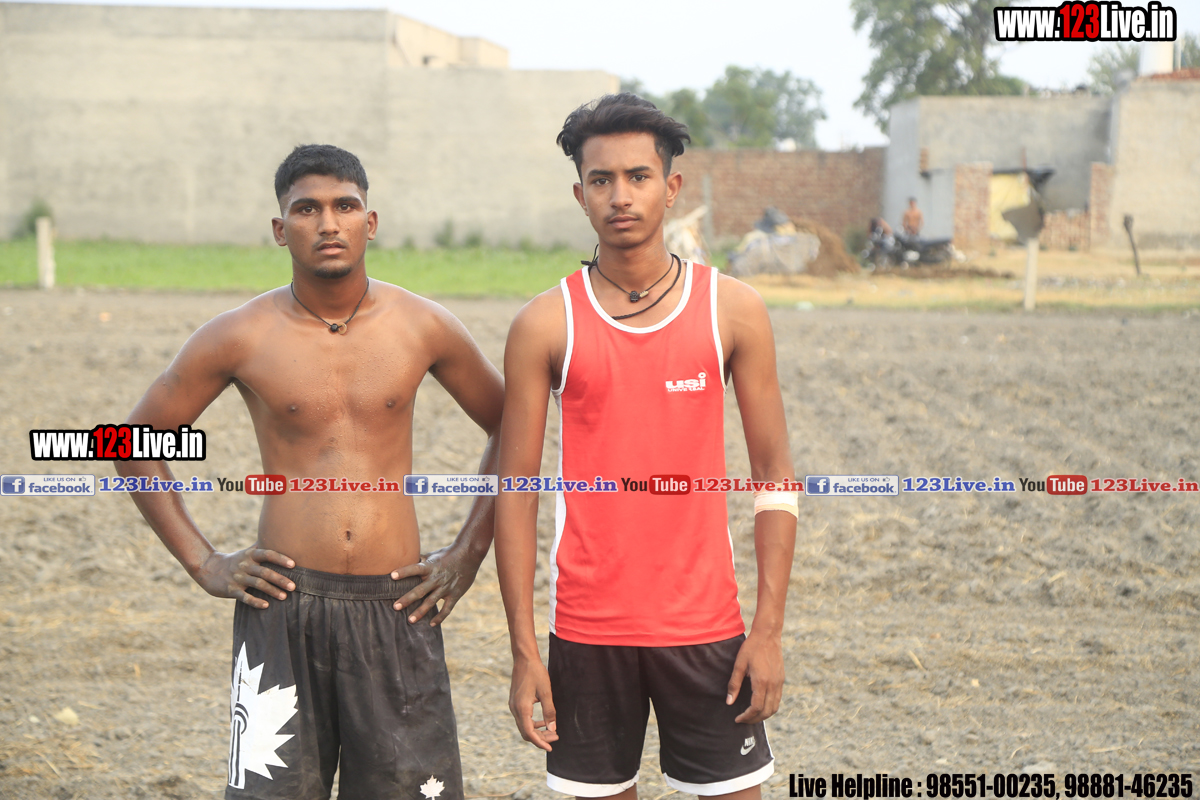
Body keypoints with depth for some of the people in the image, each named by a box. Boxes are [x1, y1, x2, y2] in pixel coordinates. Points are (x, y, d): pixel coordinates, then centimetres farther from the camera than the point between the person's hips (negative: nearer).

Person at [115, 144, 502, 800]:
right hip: (283, 605, -1)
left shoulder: (422, 327, 2)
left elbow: (511, 429, 14)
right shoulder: (239, 338, -1)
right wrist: (203, 563, 3)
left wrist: (468, 554, 8)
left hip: (397, 608, 1)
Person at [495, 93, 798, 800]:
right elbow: (516, 488, 0)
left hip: (705, 624, 0)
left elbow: (774, 474, 1)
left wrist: (769, 629, -6)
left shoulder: (733, 310, 0)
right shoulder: (545, 325, -2)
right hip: (588, 628, 0)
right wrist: (524, 650, -4)